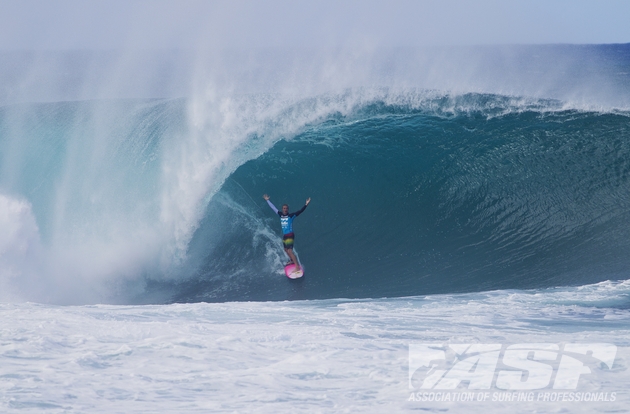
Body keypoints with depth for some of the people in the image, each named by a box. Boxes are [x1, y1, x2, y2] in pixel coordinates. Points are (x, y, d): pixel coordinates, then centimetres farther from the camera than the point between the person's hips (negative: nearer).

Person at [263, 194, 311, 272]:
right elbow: (273, 207, 17)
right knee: (286, 249, 24)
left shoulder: (291, 216, -11)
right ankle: (292, 261, 48)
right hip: (284, 236, 8)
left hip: (290, 235, -8)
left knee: (290, 251, -16)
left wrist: (306, 205, -33)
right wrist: (268, 200, 23)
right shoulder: (281, 215, 6)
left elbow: (300, 211, -19)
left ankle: (297, 267, -19)